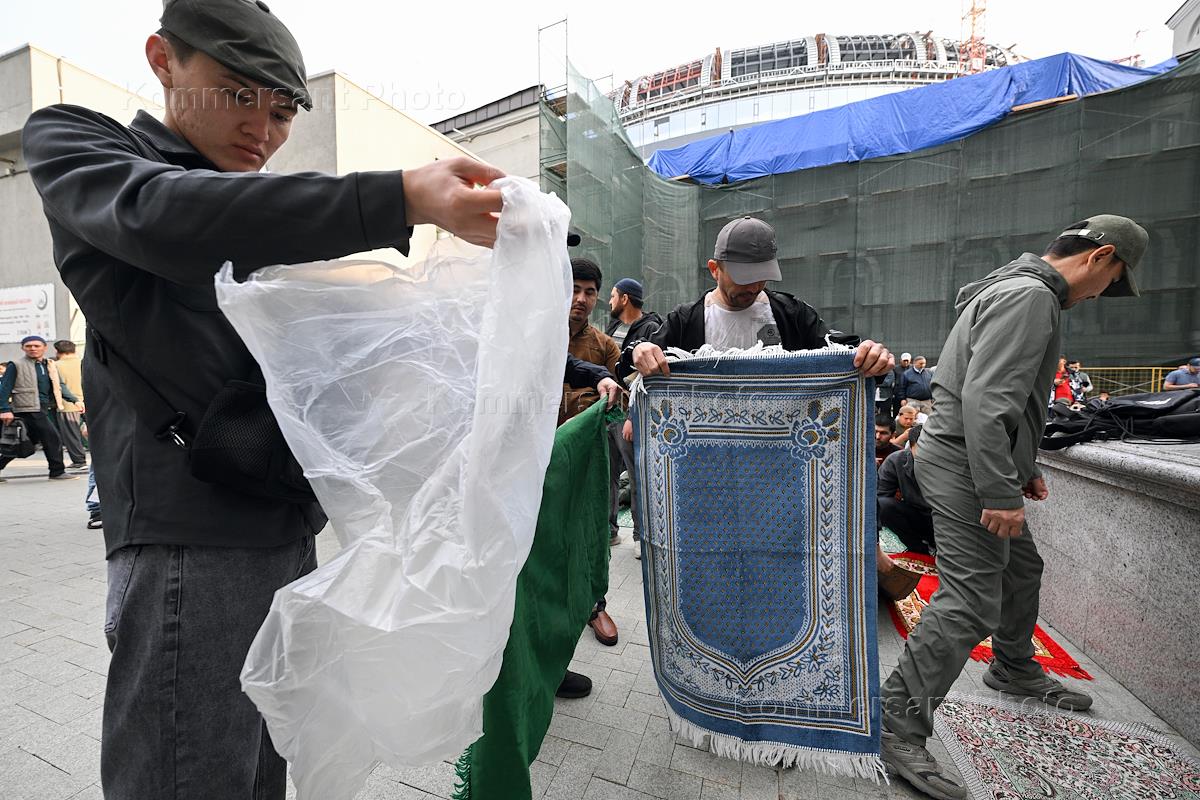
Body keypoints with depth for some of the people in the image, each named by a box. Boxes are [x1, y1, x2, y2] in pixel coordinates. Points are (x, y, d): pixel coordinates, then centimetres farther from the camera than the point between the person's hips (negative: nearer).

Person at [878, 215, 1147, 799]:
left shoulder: (1022, 290, 20)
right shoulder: (1029, 297, -15)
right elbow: (985, 402, -27)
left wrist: (1022, 468, 26)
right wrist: (1001, 495, -25)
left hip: (986, 464, 11)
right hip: (966, 466, -11)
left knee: (1020, 568, 26)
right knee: (970, 603, -12)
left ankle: (1015, 670, 48)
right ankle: (899, 727, -5)